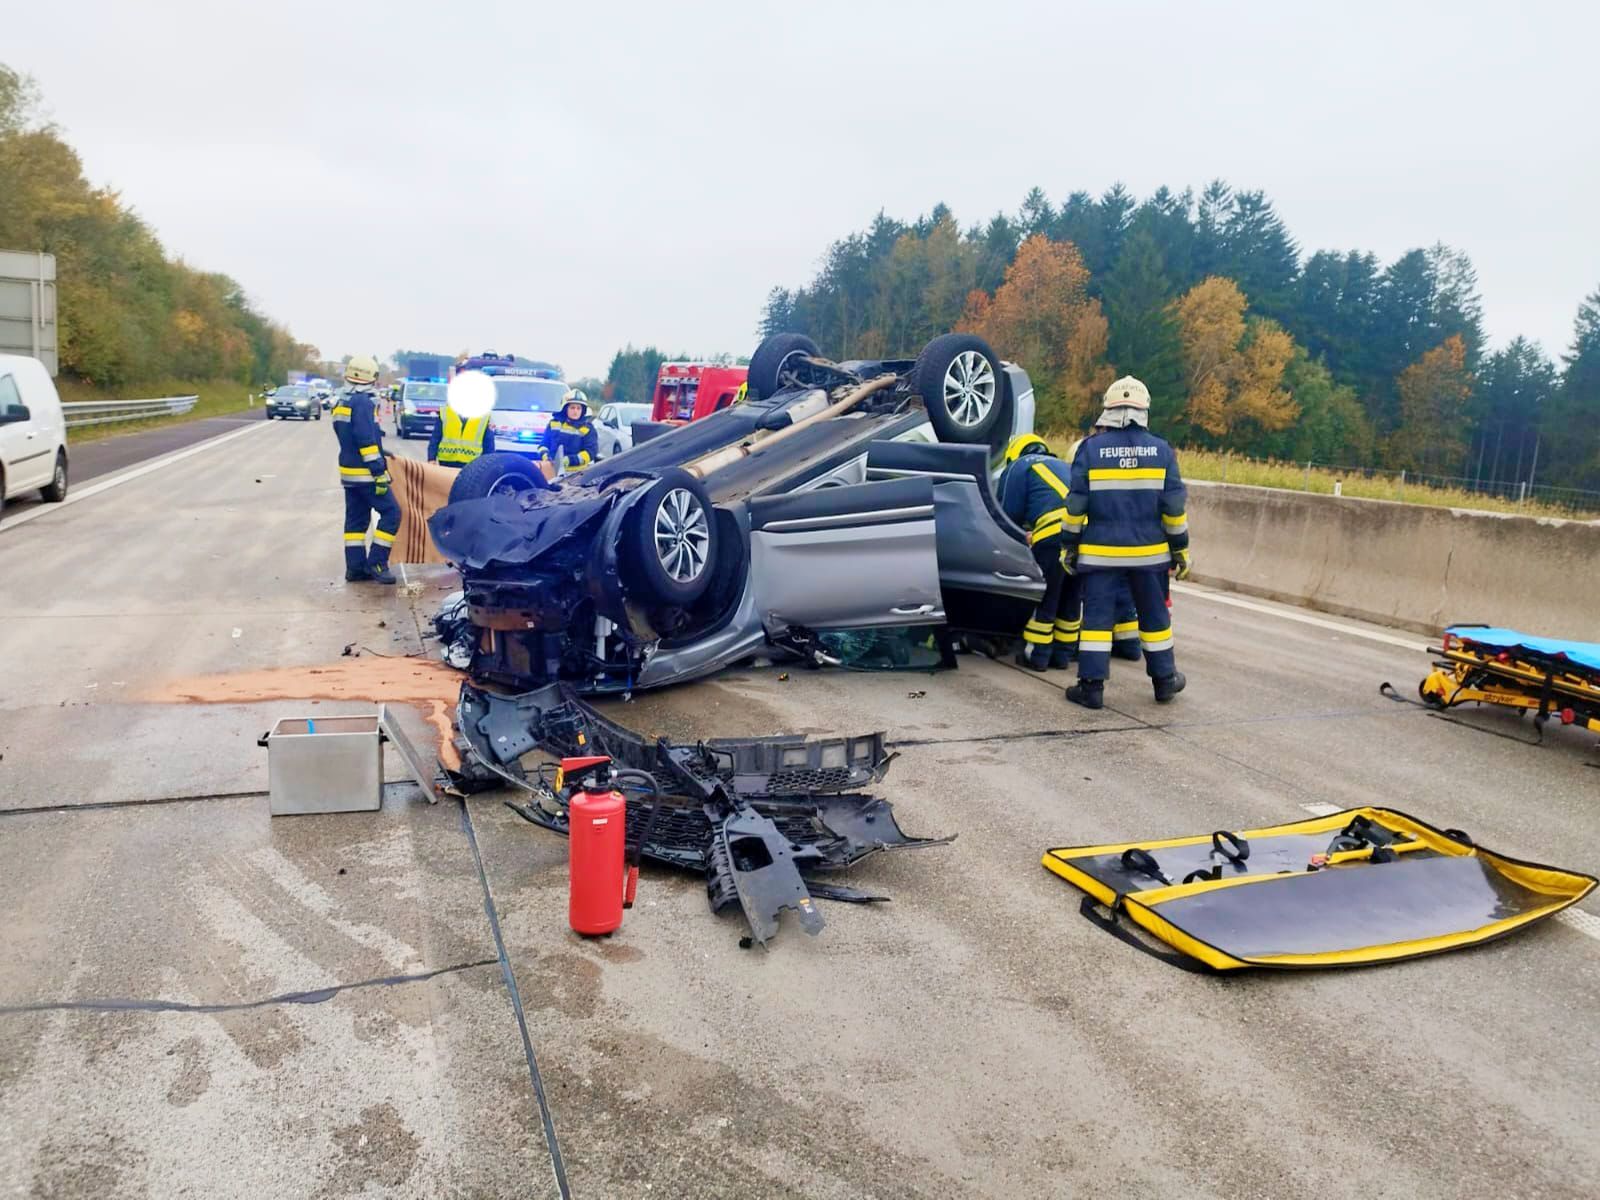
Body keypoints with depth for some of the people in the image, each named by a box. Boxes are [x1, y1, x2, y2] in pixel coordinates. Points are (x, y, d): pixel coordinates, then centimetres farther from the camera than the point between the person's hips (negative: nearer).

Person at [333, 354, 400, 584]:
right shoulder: (363, 403, -16)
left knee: (355, 519, 12)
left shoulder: (341, 404, 14)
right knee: (391, 513, -4)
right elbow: (367, 440, -22)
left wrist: (379, 454, 26)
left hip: (347, 471, 9)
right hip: (365, 473, -9)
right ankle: (376, 563, -5)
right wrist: (379, 472, -21)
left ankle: (355, 567, 13)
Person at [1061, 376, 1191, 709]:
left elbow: (1075, 503, -4)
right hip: (1149, 551, 2)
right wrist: (1180, 548, 10)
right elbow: (1174, 506, 2)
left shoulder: (1090, 448, -5)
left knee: (1097, 615, 3)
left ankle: (1091, 686, 1)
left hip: (1101, 551, -2)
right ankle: (1164, 680, 26)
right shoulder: (1161, 450, 0)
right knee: (1154, 615, 15)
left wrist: (1069, 544, 4)